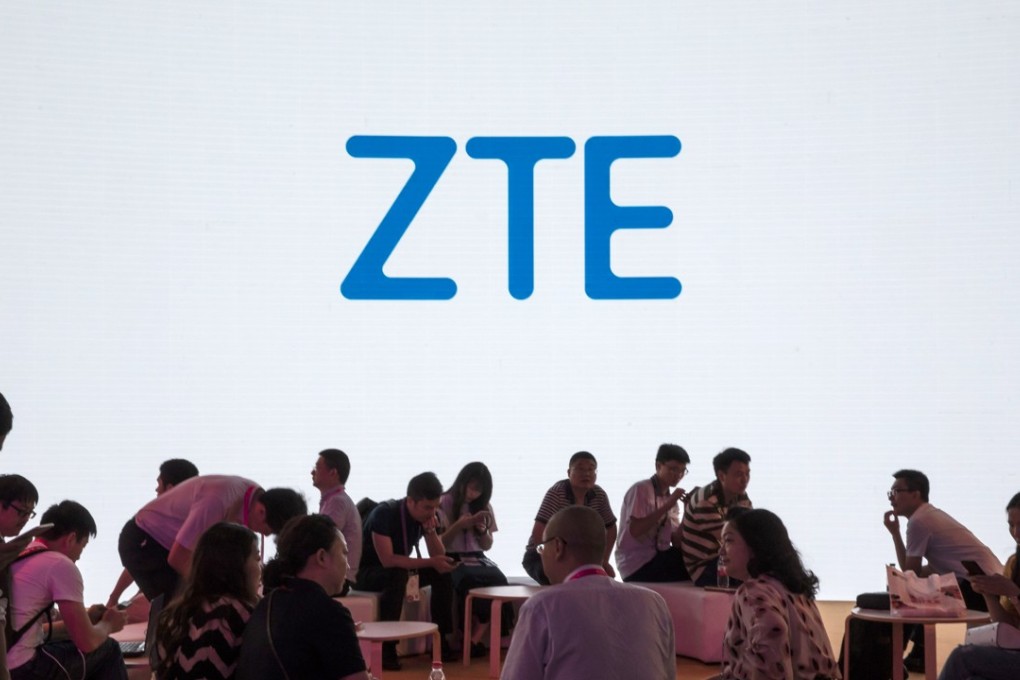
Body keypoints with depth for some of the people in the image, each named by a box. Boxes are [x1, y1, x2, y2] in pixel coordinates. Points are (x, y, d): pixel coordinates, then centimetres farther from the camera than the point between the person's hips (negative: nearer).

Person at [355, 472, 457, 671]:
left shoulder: (426, 515, -6)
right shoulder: (385, 513, -27)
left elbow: (439, 556, -7)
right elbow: (387, 560, -34)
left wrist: (431, 531, -24)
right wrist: (430, 562, -33)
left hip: (399, 570, 7)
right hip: (367, 572, -7)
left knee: (443, 572, -13)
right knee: (398, 575, -37)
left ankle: (440, 638, -7)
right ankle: (387, 646, -31)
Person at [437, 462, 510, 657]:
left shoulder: (484, 507, 14)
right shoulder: (444, 503, 0)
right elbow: (439, 544, -1)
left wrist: (483, 530, -4)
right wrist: (458, 526, -16)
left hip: (477, 558, 4)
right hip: (452, 560, -4)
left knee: (499, 581, -30)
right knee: (470, 581, -37)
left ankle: (475, 639, -25)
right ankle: (470, 637, -21)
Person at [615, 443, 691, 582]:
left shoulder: (671, 498, 13)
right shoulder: (641, 490, -9)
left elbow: (676, 542, 6)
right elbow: (635, 530, -22)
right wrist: (666, 507, -21)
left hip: (659, 559, 7)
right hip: (637, 565, -7)